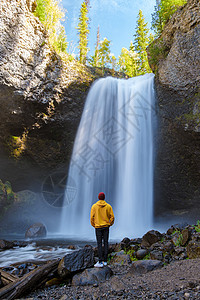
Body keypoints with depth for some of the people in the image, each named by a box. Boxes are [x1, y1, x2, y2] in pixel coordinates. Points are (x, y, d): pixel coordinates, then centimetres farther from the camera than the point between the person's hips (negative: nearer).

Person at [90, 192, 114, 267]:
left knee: (99, 244, 0)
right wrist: (110, 224, 13)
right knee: (106, 243, 8)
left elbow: (92, 217, -4)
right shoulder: (108, 206, -1)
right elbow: (112, 217, -2)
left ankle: (100, 262, -2)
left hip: (98, 227, -2)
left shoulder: (94, 206, -4)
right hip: (106, 227, 2)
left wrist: (93, 225, 10)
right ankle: (105, 261, 11)